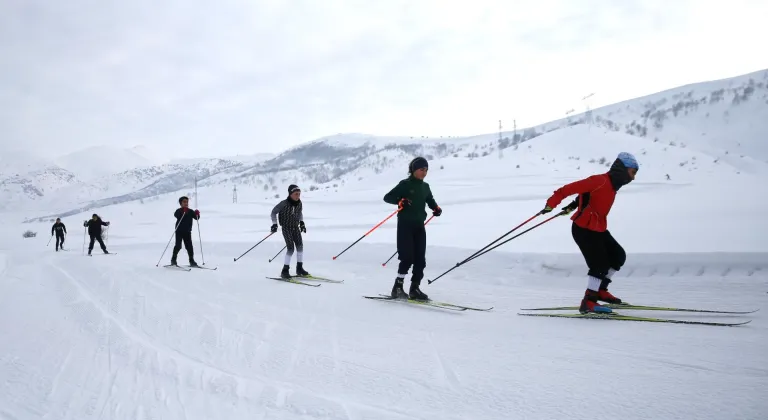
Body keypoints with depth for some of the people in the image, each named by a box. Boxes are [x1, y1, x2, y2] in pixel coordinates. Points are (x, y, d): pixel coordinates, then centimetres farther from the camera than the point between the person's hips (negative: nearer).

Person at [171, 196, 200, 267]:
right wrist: (183, 211, -39)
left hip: (187, 232, 4)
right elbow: (176, 215, -26)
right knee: (178, 246, -8)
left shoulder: (190, 211, 9)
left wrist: (197, 214, -18)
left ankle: (192, 261, 5)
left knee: (189, 246, 2)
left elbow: (196, 218, 3)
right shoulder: (179, 210, -4)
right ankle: (173, 260, 7)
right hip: (179, 231, -4)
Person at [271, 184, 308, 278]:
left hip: (296, 227, 5)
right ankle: (285, 271, -6)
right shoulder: (284, 204, -19)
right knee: (290, 248, -14)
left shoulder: (299, 203, -3)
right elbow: (273, 212, -7)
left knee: (300, 246, -4)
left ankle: (299, 268, 9)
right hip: (286, 228, -5)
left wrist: (301, 222, 10)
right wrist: (274, 224, -12)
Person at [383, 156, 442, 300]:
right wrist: (400, 201, -27)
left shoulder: (425, 186, 12)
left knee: (420, 259, 2)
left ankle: (414, 289, 10)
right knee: (407, 257, -11)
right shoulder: (405, 184, -5)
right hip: (405, 225, -6)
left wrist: (436, 208, 5)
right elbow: (387, 197, -9)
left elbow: (430, 201, 27)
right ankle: (397, 288, 1)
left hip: (419, 225, 6)